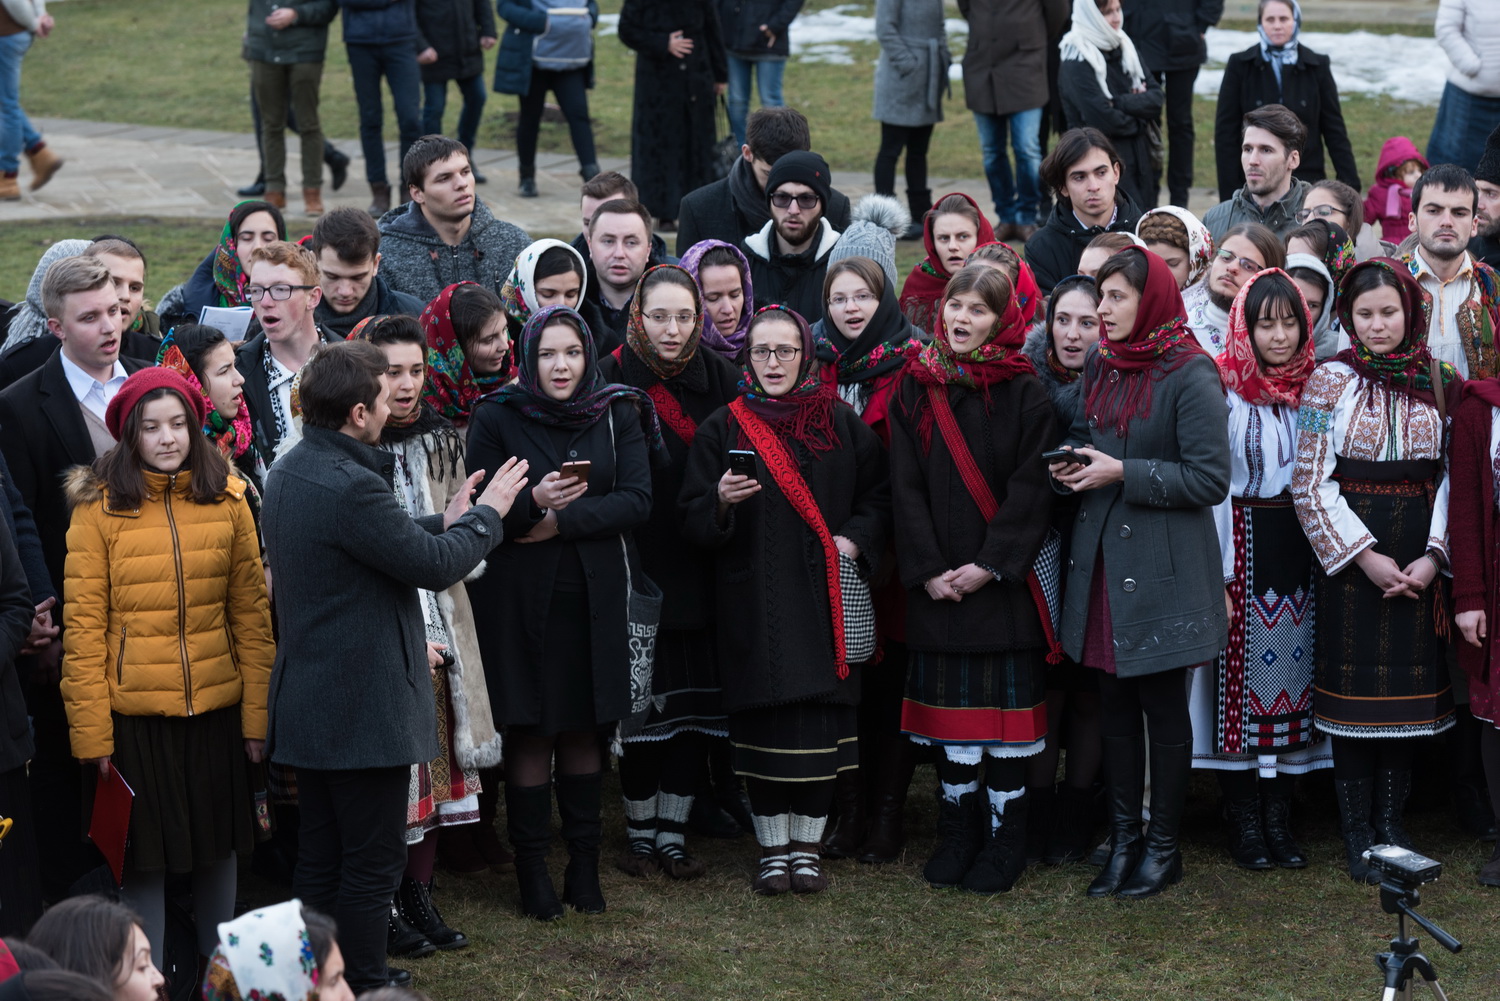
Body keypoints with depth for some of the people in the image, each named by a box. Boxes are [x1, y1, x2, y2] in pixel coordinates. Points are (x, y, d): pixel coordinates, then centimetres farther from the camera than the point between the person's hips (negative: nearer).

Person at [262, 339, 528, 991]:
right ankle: (363, 986, 5)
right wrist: (487, 514, 0)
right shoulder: (351, 485, -24)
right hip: (364, 706, -10)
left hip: (308, 705, 10)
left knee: (322, 860, 16)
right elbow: (436, 566, -16)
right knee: (372, 866, -1)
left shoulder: (289, 470, 7)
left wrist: (445, 523, 15)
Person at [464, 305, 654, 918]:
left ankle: (584, 865, 15)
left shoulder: (617, 415, 3)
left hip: (595, 596, 2)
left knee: (583, 730, 7)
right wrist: (533, 502, -23)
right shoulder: (496, 418, -2)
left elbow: (637, 500, -6)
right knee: (530, 732, 0)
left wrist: (562, 521, -16)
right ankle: (532, 868, 9)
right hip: (520, 597, -2)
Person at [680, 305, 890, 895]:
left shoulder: (840, 424, 8)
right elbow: (693, 522, 1)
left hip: (823, 598, 1)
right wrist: (721, 502, -20)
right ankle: (773, 850, 9)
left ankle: (807, 847, 9)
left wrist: (854, 539, -4)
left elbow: (878, 494, 13)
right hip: (753, 599, -1)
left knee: (821, 724, -2)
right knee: (765, 720, -3)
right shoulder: (722, 430, 5)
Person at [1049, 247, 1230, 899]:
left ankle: (1163, 846, 15)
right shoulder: (1100, 364, 8)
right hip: (1103, 558, 7)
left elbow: (1210, 479, -17)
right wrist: (1073, 463, 1)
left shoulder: (1190, 375, -14)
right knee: (1115, 707, 11)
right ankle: (1124, 839, 20)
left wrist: (1122, 473, -19)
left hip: (1163, 568, -7)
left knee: (1165, 710, 4)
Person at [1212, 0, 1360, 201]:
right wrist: (1229, 192, -5)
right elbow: (1225, 132, 0)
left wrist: (1350, 183, -1)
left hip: (1307, 183, 1)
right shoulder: (1240, 66, 0)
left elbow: (1334, 128, 6)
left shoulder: (1317, 66, 3)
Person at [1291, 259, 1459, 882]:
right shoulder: (1331, 381, -2)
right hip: (1350, 557, -2)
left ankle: (1392, 823, 15)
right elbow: (1310, 484, -6)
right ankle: (1357, 833, 8)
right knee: (1354, 686, 0)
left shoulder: (1439, 382, 5)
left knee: (1408, 686, 5)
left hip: (1419, 560, 2)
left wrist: (1433, 557, -8)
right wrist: (1366, 556, -13)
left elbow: (1455, 475, 5)